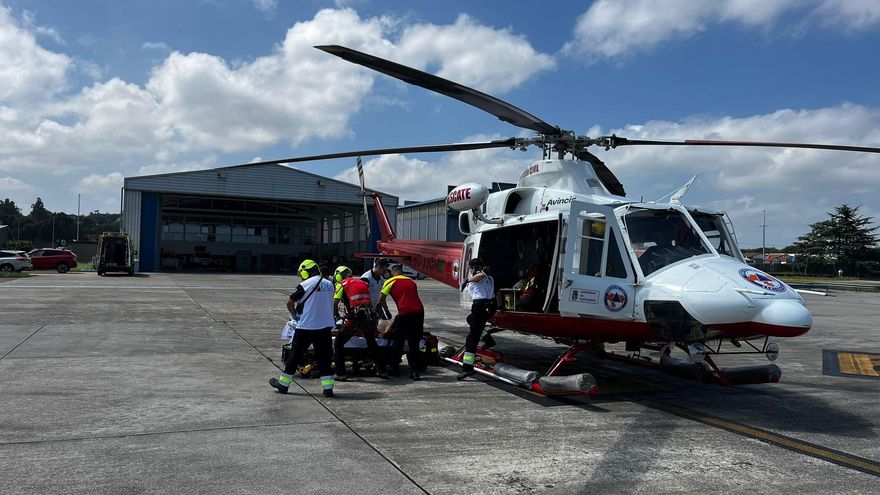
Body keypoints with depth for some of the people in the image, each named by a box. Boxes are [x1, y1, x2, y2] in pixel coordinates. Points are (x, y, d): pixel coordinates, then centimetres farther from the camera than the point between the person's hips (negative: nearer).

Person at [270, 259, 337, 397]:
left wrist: (294, 313, 21)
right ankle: (328, 388, 2)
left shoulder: (305, 285, -8)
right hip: (325, 326, 4)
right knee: (324, 357, 7)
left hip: (306, 326, -4)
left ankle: (283, 384, 22)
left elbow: (290, 302, 0)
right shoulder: (329, 284, 8)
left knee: (295, 355, 10)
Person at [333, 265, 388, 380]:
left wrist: (336, 316, 17)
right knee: (372, 343, 25)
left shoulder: (341, 284, 9)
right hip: (370, 315, 5)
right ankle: (382, 370, 27)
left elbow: (335, 303, 2)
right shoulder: (362, 282, 25)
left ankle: (340, 373, 3)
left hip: (356, 316, -5)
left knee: (338, 343, 9)